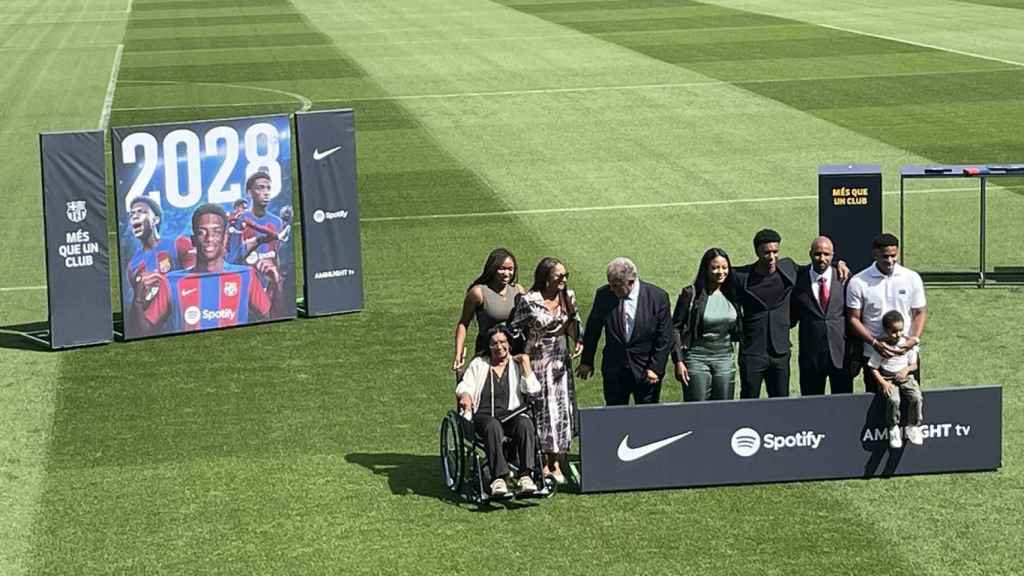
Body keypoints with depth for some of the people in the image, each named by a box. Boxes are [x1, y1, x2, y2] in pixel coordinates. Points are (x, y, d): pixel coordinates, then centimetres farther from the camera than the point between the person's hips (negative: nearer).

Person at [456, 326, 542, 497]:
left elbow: (533, 391, 6)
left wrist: (526, 366, 3)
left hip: (511, 415, 1)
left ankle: (526, 475, -43)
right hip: (484, 415, -1)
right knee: (493, 426, -37)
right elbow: (464, 386, 9)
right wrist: (465, 395, -13)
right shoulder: (478, 364, 21)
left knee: (525, 424, -34)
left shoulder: (517, 365, 19)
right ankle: (499, 478, -45)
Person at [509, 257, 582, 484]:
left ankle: (555, 463, 16)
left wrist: (578, 341, -6)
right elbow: (515, 329, -5)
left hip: (561, 361, 5)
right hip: (538, 361, -5)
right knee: (541, 410, 0)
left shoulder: (568, 296, 1)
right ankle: (542, 465, 10)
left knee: (562, 408, 6)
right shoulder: (529, 301, -13)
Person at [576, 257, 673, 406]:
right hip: (614, 371, 2)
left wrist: (655, 368, -9)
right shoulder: (603, 295, -5)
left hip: (646, 371, -2)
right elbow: (592, 330, 6)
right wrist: (587, 362, 8)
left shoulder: (658, 297, -11)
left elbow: (665, 338, -6)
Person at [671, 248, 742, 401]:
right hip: (697, 358, -4)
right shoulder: (691, 295, -7)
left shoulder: (731, 295, 7)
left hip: (725, 360, 4)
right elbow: (675, 328, -6)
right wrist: (678, 361, -11)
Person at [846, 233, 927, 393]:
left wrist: (914, 339, -13)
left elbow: (920, 313, 6)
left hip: (907, 352, 1)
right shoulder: (858, 282, -5)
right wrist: (875, 343, -16)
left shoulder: (912, 278, 1)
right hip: (874, 355, -1)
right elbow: (853, 318, -3)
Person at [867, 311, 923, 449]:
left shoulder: (908, 344, 2)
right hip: (888, 379, -3)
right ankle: (893, 430, -9)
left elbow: (914, 364, 8)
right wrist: (883, 383, -16)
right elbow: (873, 368, -3)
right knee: (893, 400, -30)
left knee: (917, 398, -23)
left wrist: (906, 370, -14)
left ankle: (913, 427, -5)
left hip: (905, 377, 3)